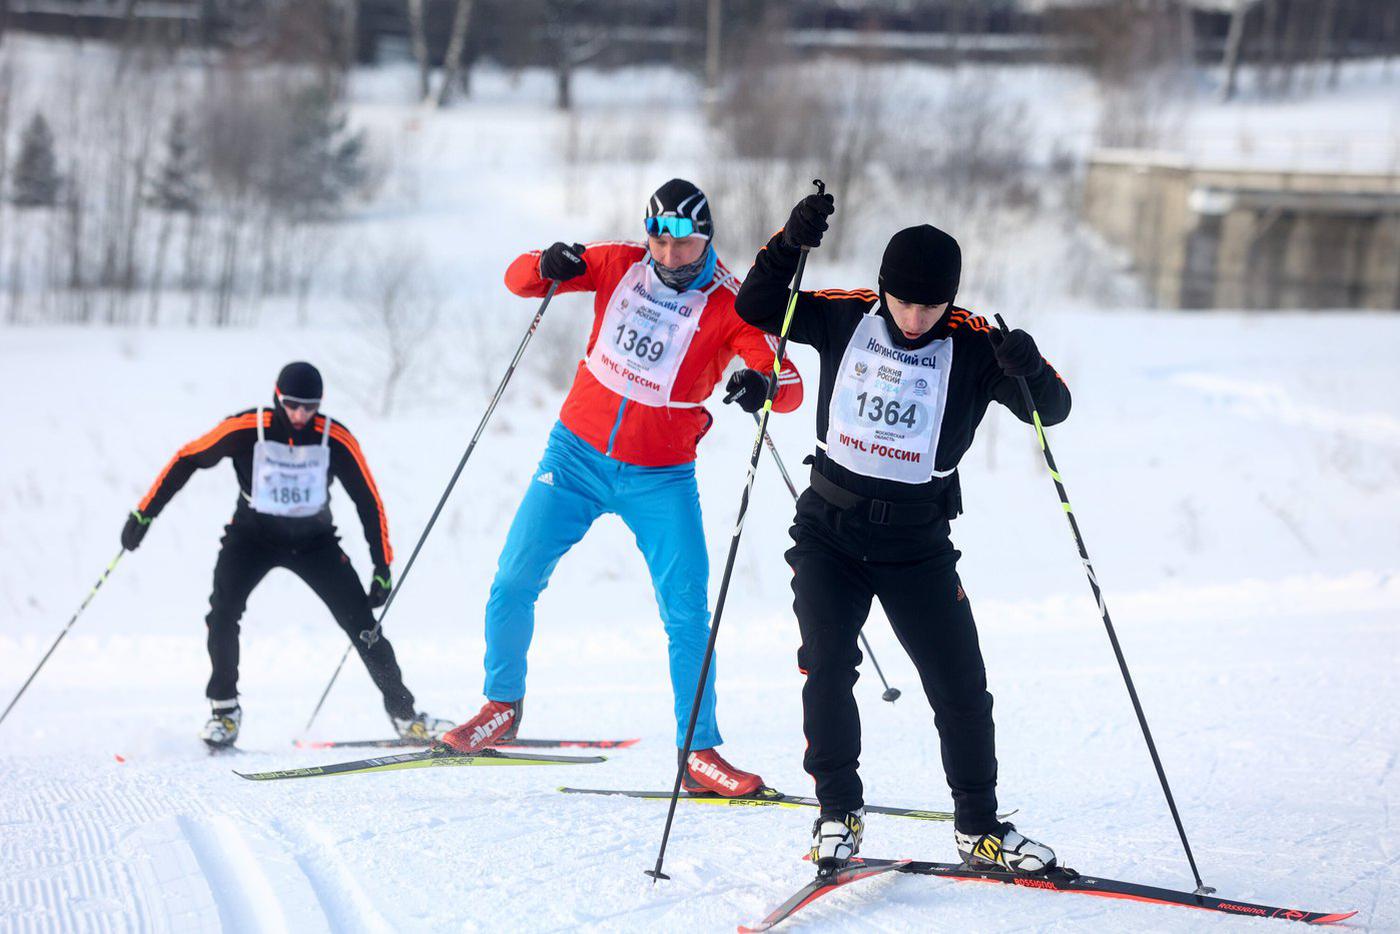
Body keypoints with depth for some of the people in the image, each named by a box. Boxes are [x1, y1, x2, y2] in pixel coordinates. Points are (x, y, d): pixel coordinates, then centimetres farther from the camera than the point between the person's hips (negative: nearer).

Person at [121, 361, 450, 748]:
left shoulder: (336, 439, -19)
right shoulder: (247, 429, -21)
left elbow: (369, 501, -8)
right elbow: (187, 459, -8)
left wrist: (382, 568, -10)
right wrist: (144, 513, -8)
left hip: (314, 539, 1)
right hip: (252, 534, 0)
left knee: (361, 621, -7)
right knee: (222, 613, -22)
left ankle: (403, 711, 6)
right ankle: (224, 709, -3)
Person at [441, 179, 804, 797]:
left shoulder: (728, 306, -12)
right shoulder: (620, 265, -4)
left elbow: (791, 388, -20)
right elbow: (519, 280, 2)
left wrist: (765, 385, -43)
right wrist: (547, 268, -21)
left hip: (660, 479, -2)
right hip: (577, 453, 2)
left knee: (687, 615, -8)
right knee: (512, 584, 0)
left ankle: (699, 752, 1)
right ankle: (502, 705, 22)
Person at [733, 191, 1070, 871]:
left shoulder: (973, 345, -10)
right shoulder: (846, 317, -5)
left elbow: (1052, 409, -13)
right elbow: (756, 308, -4)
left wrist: (1031, 372, -37)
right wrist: (791, 244, -21)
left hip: (918, 545, 0)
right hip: (829, 532, 0)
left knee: (961, 686, 1)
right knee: (826, 665, -15)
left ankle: (979, 826, 16)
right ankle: (839, 812, -1)